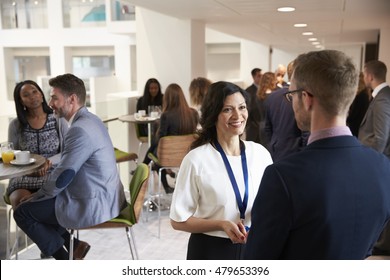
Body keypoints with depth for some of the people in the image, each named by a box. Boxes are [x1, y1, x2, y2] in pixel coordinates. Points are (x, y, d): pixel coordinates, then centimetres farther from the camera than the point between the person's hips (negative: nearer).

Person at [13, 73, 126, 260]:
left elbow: (63, 176, -20)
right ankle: (73, 245, 22)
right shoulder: (90, 120, 7)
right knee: (38, 203, 24)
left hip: (94, 205, -10)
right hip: (105, 197, 10)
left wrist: (38, 195, -2)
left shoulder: (80, 129, -24)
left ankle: (66, 260, 12)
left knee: (22, 212, 4)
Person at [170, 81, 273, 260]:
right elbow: (178, 220, -12)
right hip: (210, 250, -3)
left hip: (253, 247, 3)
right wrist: (221, 225, -23)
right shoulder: (196, 159, -16)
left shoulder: (260, 153, -6)